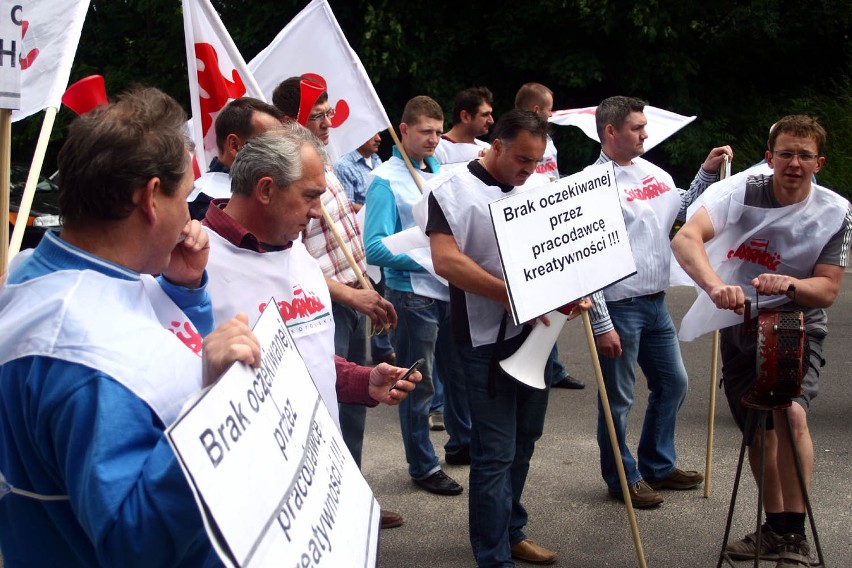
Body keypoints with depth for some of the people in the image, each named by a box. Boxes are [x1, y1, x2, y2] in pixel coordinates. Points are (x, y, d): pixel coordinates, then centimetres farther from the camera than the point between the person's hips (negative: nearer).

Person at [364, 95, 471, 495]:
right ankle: (423, 467, 20)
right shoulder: (386, 180, -13)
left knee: (459, 371, 20)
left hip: (452, 289, 7)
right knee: (418, 385, 6)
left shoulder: (442, 171, 7)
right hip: (414, 294, -7)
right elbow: (375, 249, -20)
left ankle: (461, 444, 39)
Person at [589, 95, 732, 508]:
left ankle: (658, 465, 36)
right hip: (619, 307, -8)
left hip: (656, 304, 8)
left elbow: (683, 210, 23)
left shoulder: (652, 172, 7)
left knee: (673, 384, 19)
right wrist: (602, 325, -20)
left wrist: (708, 173, 8)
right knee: (618, 399, 6)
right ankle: (622, 478, 23)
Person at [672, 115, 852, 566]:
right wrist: (715, 285, -54)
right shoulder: (742, 190, -18)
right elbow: (685, 239, -35)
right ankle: (774, 529, 32)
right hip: (740, 325, 2)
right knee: (758, 431, 11)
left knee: (791, 412, -27)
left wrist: (790, 285, -33)